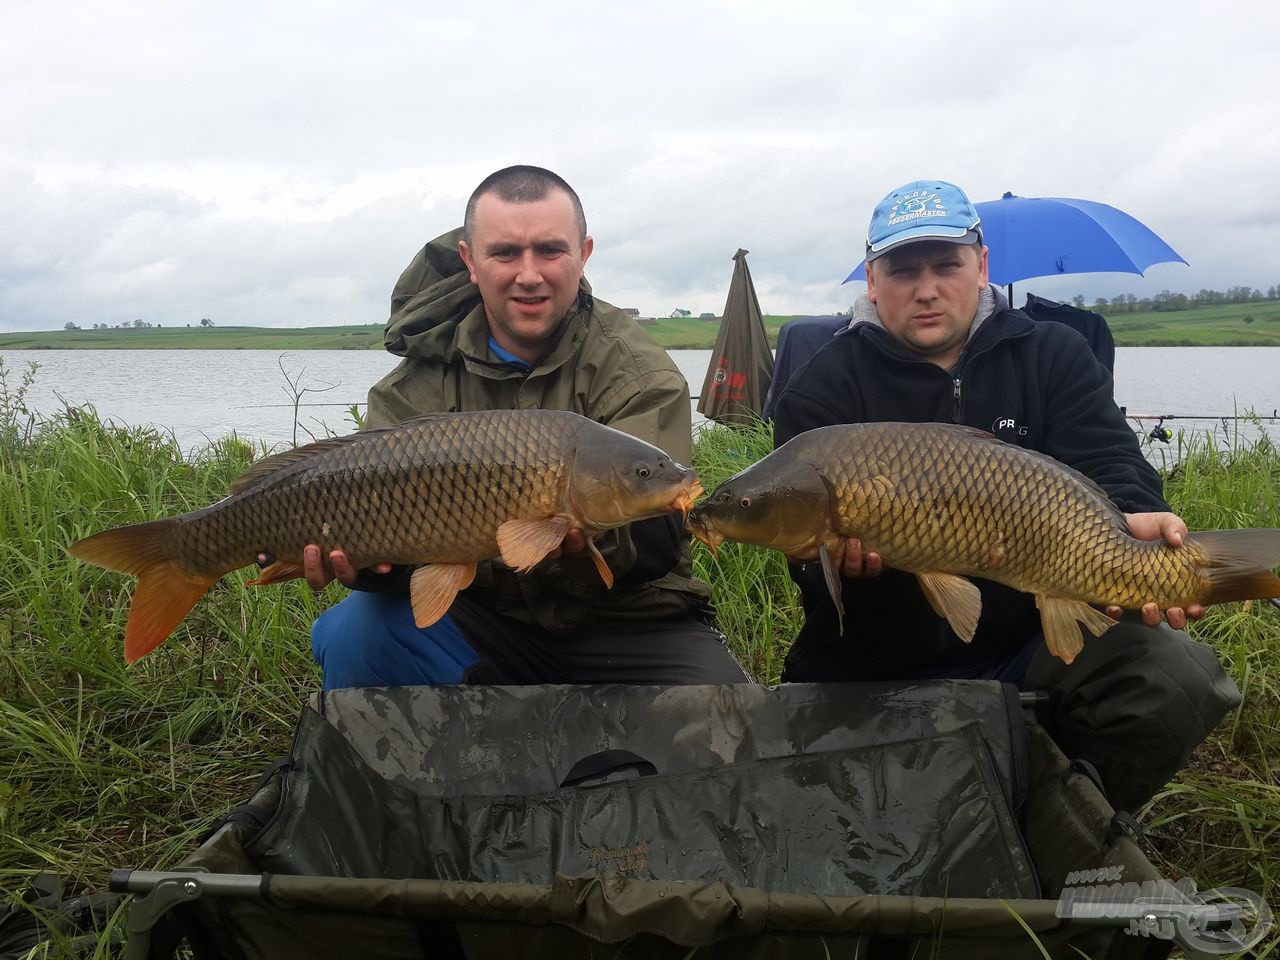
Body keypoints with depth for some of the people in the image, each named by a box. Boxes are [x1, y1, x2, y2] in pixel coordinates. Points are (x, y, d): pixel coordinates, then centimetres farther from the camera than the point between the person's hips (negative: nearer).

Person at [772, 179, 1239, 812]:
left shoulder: (1052, 356, 9)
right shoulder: (826, 387, 2)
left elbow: (1110, 469, -6)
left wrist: (1130, 523, -30)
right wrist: (839, 552, -35)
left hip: (1035, 641, 2)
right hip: (877, 671, -1)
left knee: (1177, 679, -26)